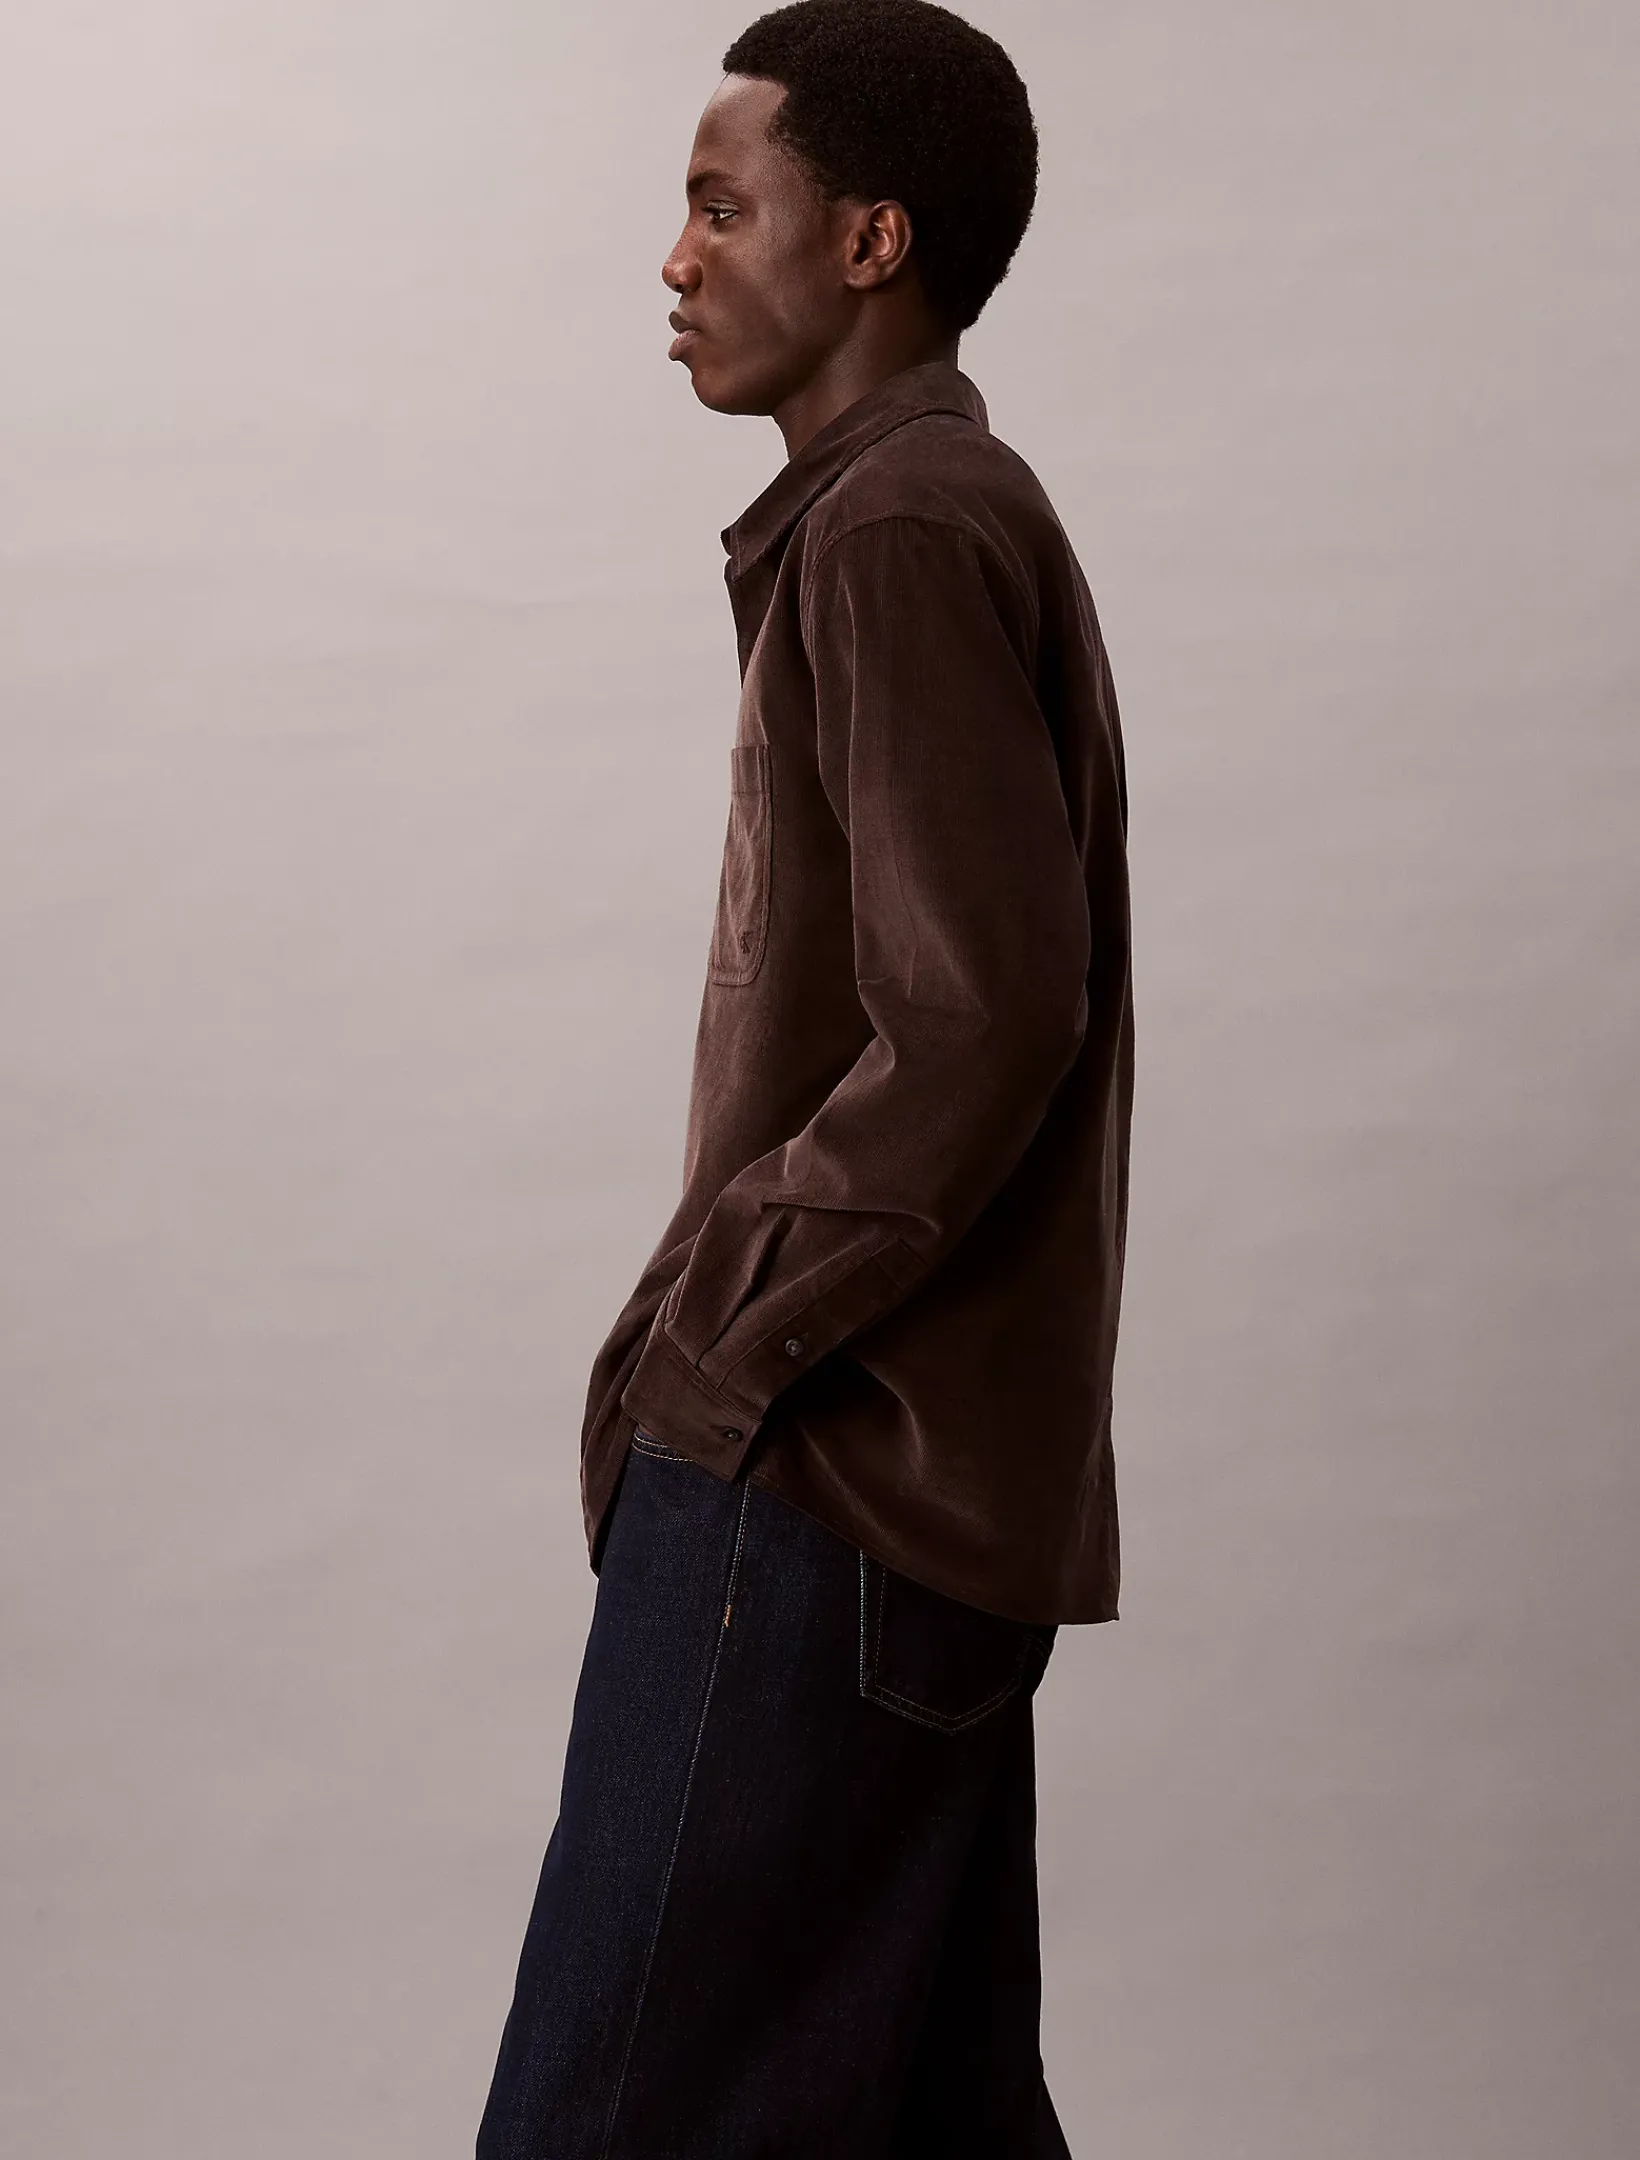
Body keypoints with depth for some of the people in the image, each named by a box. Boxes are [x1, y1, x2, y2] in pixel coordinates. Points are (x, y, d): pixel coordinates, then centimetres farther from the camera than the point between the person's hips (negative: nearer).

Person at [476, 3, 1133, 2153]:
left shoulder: (899, 537, -13)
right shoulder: (953, 516, 18)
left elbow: (981, 1020, -23)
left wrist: (720, 1335, -14)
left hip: (819, 1487, -10)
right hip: (931, 1490, 10)